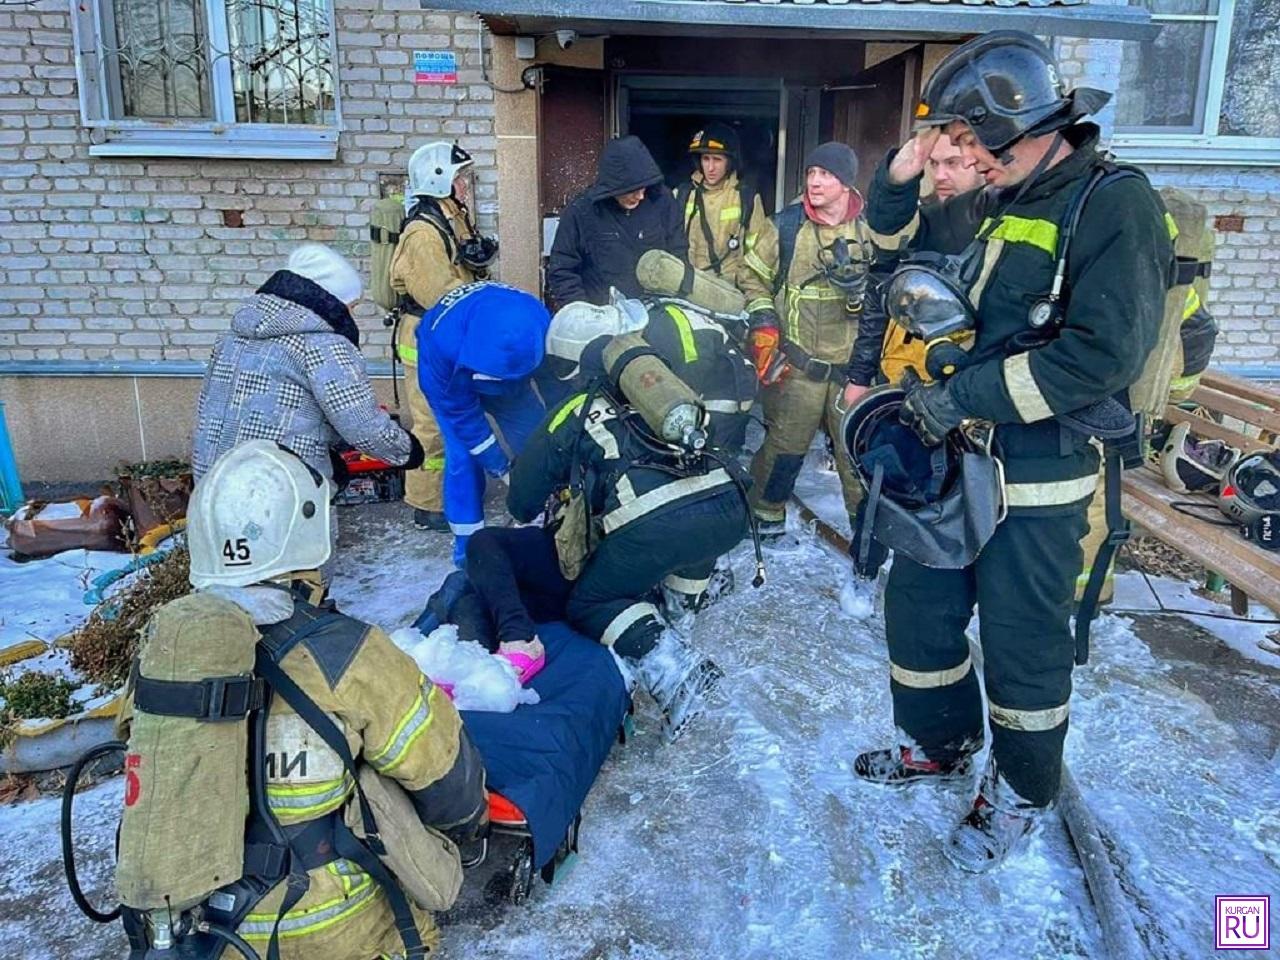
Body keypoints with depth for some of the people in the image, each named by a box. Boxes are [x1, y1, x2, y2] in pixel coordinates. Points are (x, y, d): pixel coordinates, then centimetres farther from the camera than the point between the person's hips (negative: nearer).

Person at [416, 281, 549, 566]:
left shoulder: (539, 325, -36)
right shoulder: (442, 341, -43)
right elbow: (459, 410, -29)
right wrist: (496, 463, -23)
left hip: (507, 374, 3)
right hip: (451, 376, -3)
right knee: (462, 455, -14)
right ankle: (467, 544, 0)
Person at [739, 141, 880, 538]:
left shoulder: (870, 228, 1)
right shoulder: (785, 225, -3)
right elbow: (752, 277, 6)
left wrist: (861, 290, -15)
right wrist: (762, 323, -7)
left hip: (852, 364, 2)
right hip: (796, 363, -1)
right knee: (786, 444, 8)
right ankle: (766, 510, 31)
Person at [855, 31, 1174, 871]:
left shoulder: (1116, 205, -13)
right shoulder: (985, 206, 10)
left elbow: (1102, 355, -24)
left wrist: (961, 396, -22)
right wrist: (900, 183, 4)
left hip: (1038, 476, -7)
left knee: (1021, 643, 5)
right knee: (916, 608, 16)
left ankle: (1023, 791, 30)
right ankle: (940, 743, 39)